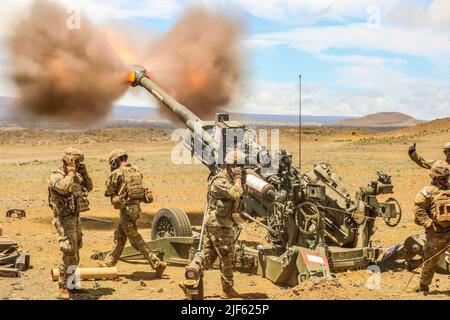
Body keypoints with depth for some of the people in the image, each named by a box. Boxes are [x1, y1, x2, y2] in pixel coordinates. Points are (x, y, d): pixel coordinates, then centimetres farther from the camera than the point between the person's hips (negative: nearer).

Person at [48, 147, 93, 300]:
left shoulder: (75, 176, 9)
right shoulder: (56, 177, -17)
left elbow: (89, 187, 11)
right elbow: (64, 188, -37)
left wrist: (84, 172, -2)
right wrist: (71, 171, -24)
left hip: (75, 218, 9)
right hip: (64, 220, -9)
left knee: (75, 253, 16)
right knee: (69, 253, -17)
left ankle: (70, 283, 30)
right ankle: (63, 288, -10)